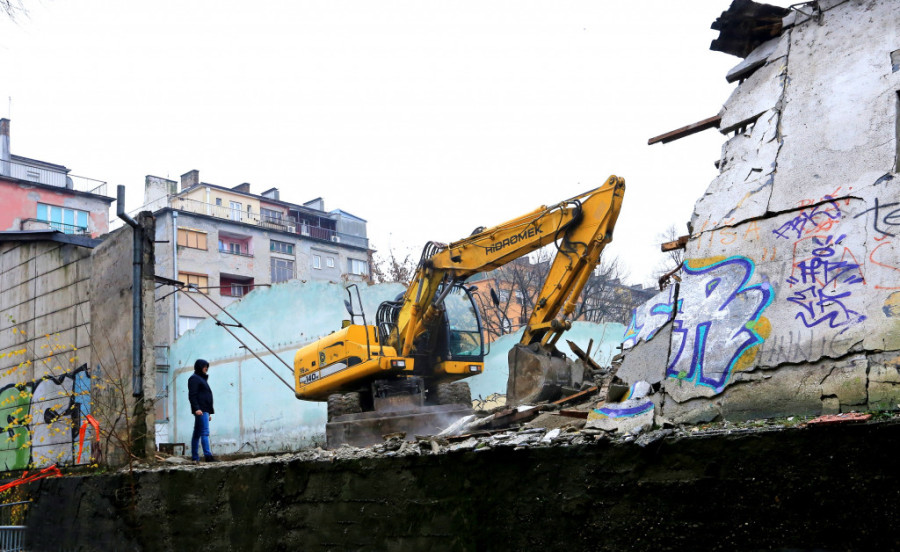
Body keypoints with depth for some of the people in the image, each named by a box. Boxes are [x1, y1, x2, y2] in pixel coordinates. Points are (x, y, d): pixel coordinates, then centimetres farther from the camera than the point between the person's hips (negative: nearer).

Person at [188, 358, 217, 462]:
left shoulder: (201, 379, 25)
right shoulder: (194, 379, -3)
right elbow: (192, 395, -14)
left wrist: (209, 412, 24)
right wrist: (196, 408, -24)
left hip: (204, 411, 10)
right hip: (200, 410, -10)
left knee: (197, 434, 9)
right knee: (205, 432, -17)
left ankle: (195, 457, 10)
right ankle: (208, 456, -24)